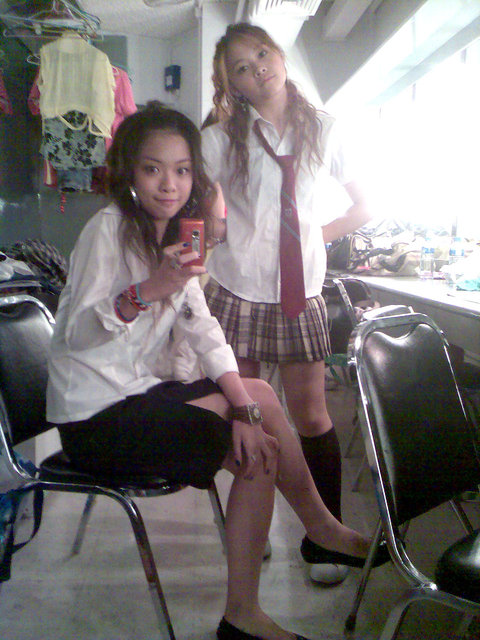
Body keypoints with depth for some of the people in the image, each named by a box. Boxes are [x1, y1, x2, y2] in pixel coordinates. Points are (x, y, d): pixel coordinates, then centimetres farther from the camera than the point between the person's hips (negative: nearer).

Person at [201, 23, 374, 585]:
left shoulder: (322, 129, 7)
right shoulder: (222, 138, 2)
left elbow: (363, 207, 13)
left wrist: (317, 234, 4)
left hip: (301, 292, 1)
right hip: (236, 290, 0)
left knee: (310, 415, 1)